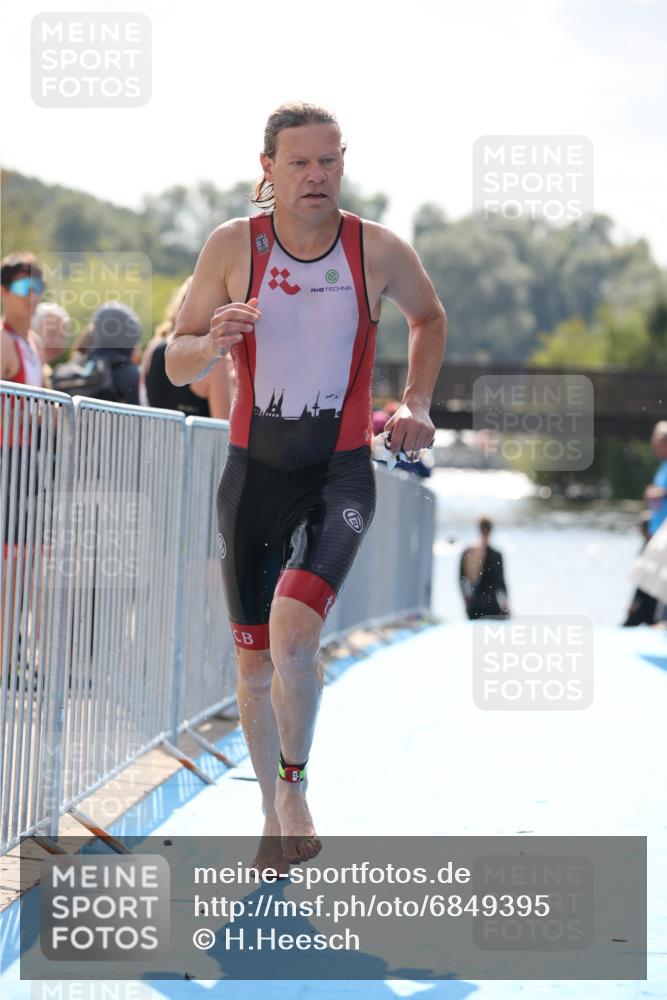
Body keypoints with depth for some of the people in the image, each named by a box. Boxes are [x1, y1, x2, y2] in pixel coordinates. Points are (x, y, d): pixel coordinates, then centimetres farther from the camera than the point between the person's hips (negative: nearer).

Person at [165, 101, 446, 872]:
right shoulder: (234, 246, -6)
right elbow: (175, 362, 1)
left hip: (340, 474, -2)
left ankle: (295, 782, 2)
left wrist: (415, 403, 3)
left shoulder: (379, 251, -6)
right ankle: (274, 818, 29)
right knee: (254, 661, 8)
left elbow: (429, 320, 16)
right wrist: (214, 343, -21)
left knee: (293, 629, -24)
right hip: (253, 471, 2)